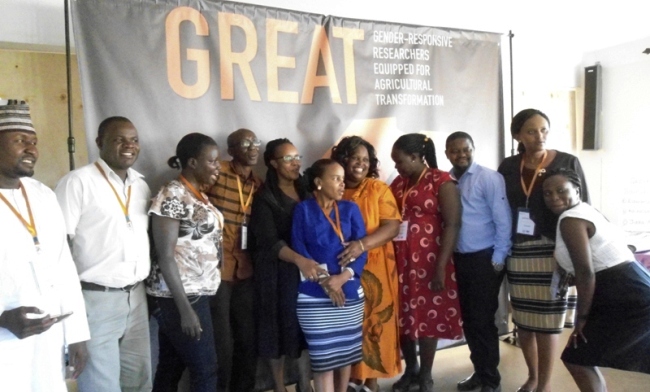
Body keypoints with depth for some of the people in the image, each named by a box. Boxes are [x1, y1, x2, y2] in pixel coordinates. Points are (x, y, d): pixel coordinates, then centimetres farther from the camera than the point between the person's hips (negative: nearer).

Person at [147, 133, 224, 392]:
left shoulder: (198, 195, 12)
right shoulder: (172, 195, -14)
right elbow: (166, 256, -18)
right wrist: (185, 309, -20)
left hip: (196, 293, 8)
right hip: (180, 297, -8)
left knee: (171, 369, 15)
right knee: (205, 370, 0)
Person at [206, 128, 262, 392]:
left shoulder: (259, 185, 10)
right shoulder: (217, 173, -7)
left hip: (245, 271, 6)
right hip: (216, 269, -5)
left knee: (248, 338, 15)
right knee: (221, 343, 3)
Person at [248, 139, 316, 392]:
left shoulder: (306, 191, 9)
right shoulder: (265, 198, -7)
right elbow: (269, 241, -18)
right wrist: (298, 259, -33)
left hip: (308, 269, 5)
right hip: (277, 273, -4)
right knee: (279, 327, 4)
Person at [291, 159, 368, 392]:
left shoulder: (350, 209, 7)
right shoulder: (303, 210, 0)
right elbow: (298, 248, -6)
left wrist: (342, 277, -15)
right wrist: (323, 280, -17)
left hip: (350, 292, 3)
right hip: (313, 295, -3)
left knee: (346, 351, 12)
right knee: (323, 355, 0)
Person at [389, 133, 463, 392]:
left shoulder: (442, 182, -6)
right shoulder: (398, 183, 10)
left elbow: (452, 225, -11)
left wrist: (441, 266, -17)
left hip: (428, 261, -5)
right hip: (399, 261, 5)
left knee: (428, 316, 5)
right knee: (402, 316, 9)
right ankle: (410, 369, 29)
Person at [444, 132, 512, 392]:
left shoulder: (489, 178, -10)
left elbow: (503, 220, -11)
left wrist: (498, 259, -12)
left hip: (484, 259, -5)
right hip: (458, 259, 5)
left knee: (483, 319, 1)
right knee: (468, 318, 15)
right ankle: (479, 371, 32)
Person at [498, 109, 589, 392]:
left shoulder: (568, 163, -2)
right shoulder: (508, 167, 5)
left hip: (552, 251, -3)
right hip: (517, 251, 3)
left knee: (547, 321, 3)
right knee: (523, 319, 10)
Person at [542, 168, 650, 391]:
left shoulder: (570, 219, -14)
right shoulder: (586, 210, 16)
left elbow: (586, 273, -20)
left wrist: (581, 318, -12)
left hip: (627, 301, -10)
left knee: (576, 358, 0)